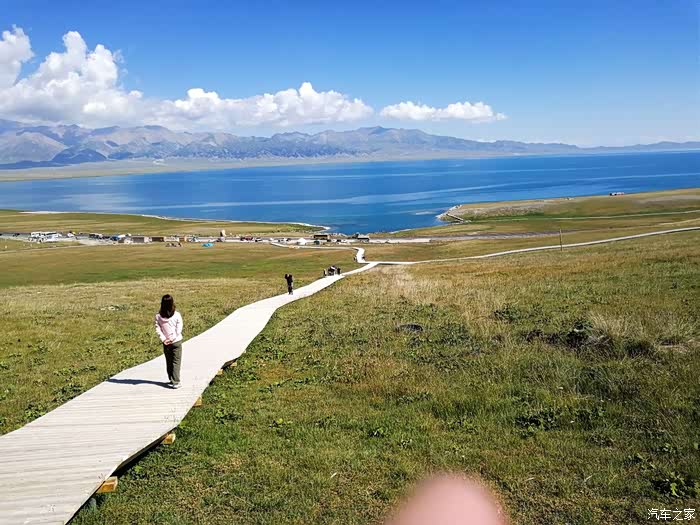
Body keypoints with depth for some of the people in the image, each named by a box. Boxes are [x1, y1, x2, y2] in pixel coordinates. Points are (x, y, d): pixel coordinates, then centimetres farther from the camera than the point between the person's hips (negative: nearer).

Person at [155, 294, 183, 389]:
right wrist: (172, 338, -7)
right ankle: (175, 382, -7)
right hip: (176, 342, -3)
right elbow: (179, 329, -12)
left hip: (166, 343, 3)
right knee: (176, 362, 1)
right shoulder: (177, 315, -13)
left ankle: (171, 380, 26)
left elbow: (157, 329, -8)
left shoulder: (158, 316, -8)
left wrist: (163, 339, -6)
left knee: (168, 362, 17)